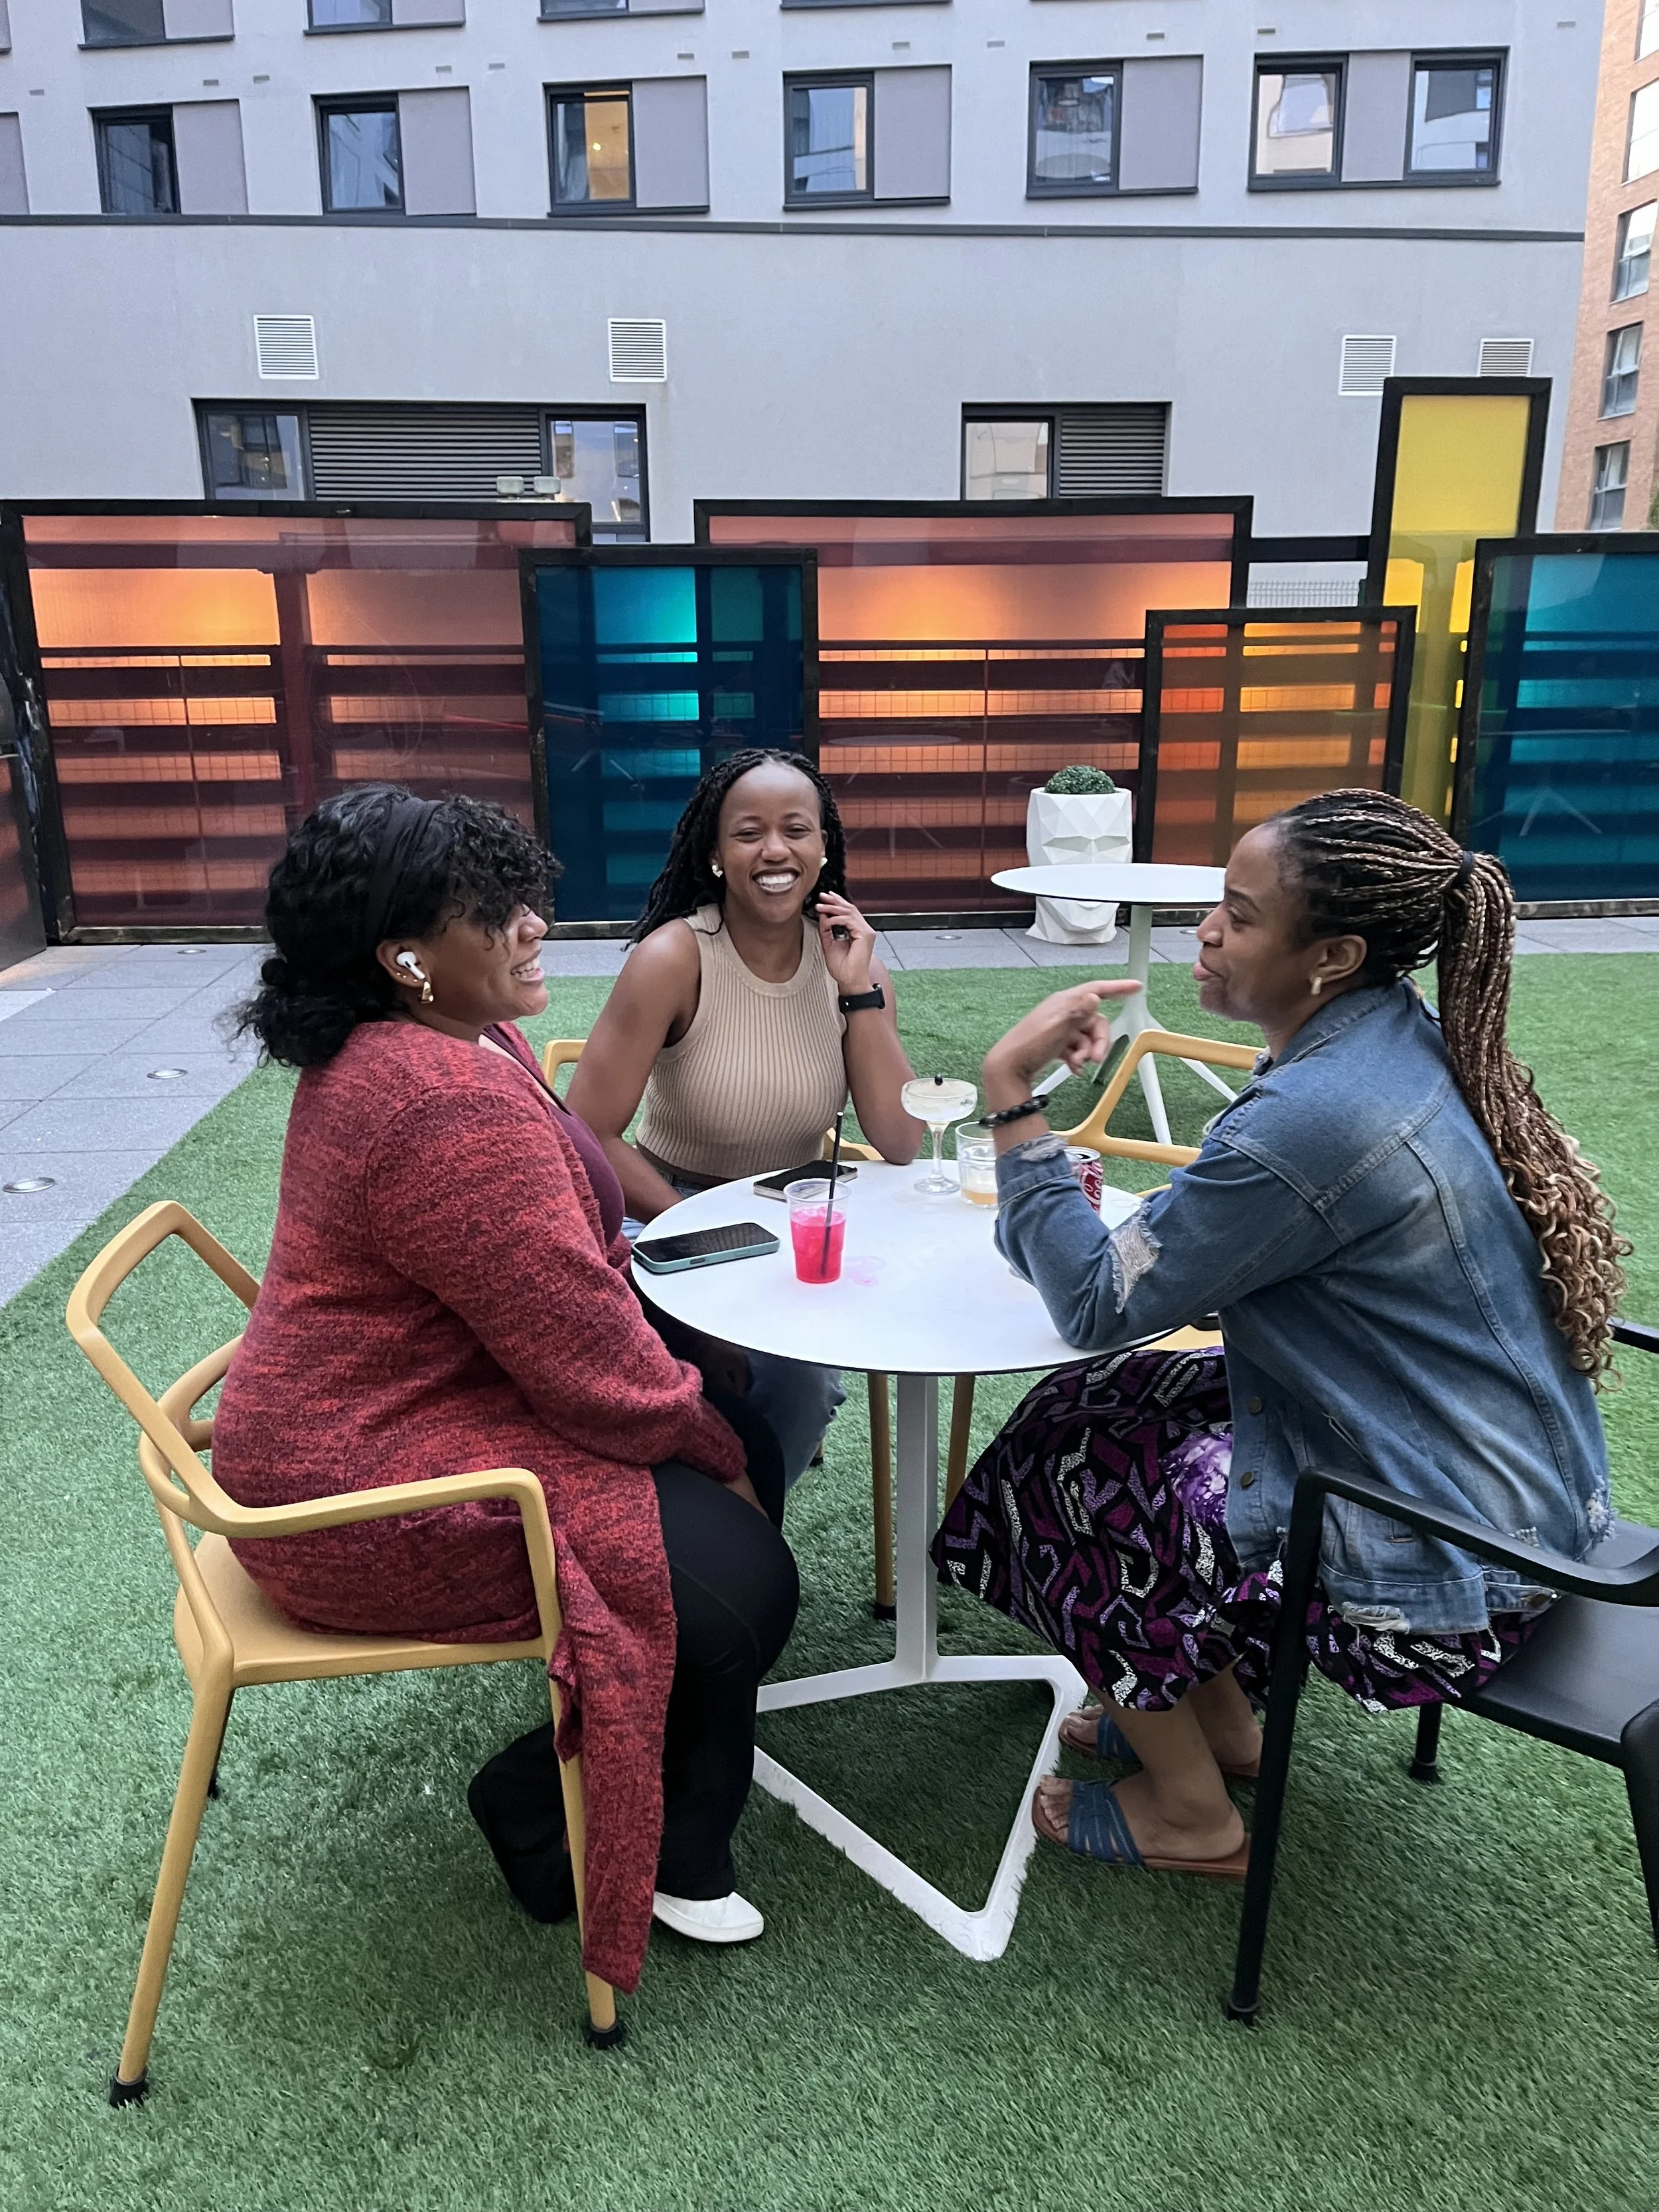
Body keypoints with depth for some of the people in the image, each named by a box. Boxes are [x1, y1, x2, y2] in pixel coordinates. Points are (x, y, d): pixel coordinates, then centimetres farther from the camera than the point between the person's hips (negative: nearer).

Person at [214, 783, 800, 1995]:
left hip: (415, 1402, 11)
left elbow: (553, 1267, 16)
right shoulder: (453, 1111, -30)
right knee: (736, 1579, -12)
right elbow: (593, 1361, -25)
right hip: (375, 1492, -11)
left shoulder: (441, 1039, 5)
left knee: (742, 1450, 12)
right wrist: (714, 1449, -8)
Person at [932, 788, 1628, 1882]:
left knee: (1069, 1458, 1)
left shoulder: (1314, 1120, -30)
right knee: (1130, 1398, 13)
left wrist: (1012, 1089, -20)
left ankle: (1194, 1815, 21)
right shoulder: (1404, 1040, -1)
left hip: (1450, 1584, -9)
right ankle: (1219, 1720, 30)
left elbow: (1099, 1304, -20)